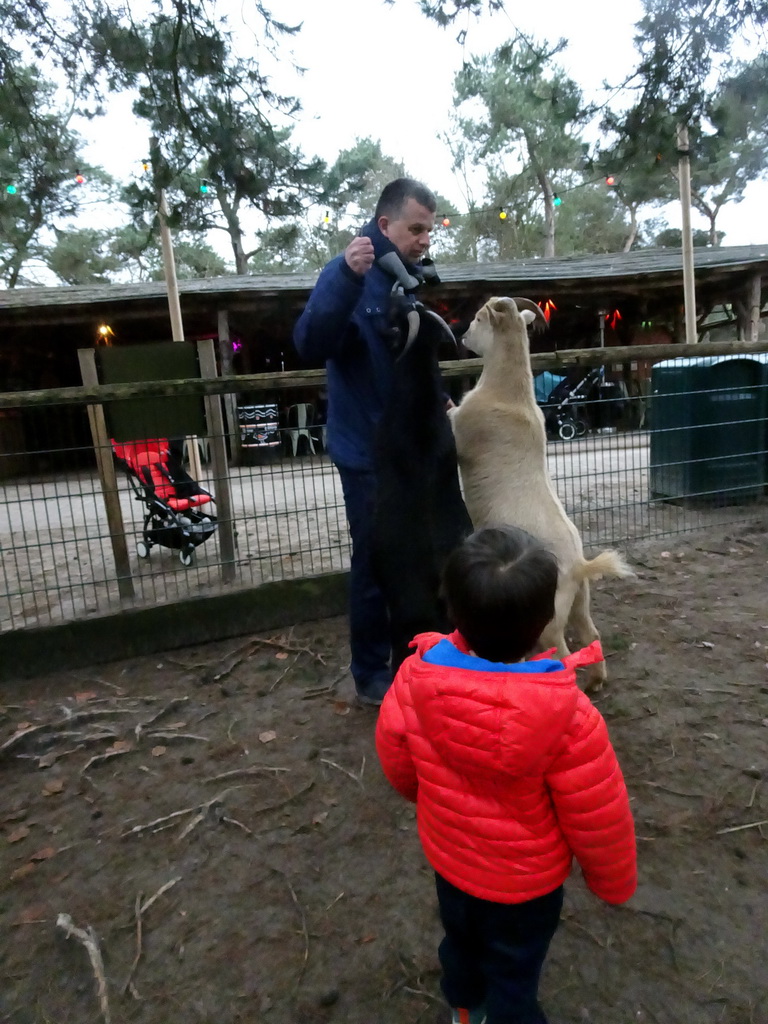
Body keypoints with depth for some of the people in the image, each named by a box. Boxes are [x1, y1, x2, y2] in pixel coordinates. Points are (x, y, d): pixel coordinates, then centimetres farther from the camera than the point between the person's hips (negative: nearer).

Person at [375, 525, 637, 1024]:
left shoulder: (415, 678, -28)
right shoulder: (569, 718, -37)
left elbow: (396, 760, -9)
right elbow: (599, 819, -21)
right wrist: (615, 883, 1)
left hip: (449, 858, 4)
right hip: (527, 882, -4)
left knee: (461, 940, 34)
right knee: (514, 976, 25)